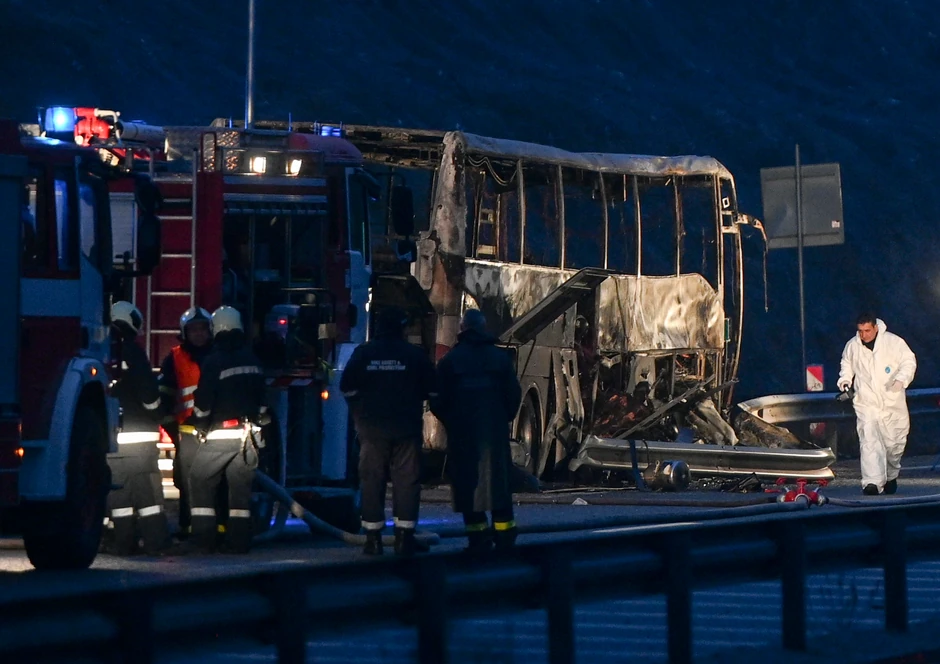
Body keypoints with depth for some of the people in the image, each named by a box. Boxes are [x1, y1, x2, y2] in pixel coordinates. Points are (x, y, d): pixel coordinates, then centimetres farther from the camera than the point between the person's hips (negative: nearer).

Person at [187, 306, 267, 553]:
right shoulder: (252, 360, 11)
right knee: (241, 487, 7)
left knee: (201, 482, 4)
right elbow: (261, 398, 19)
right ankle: (239, 540, 3)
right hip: (247, 434, 5)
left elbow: (203, 402, -10)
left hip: (220, 434, -5)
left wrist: (200, 425, 6)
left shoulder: (215, 361, -10)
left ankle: (203, 540, -3)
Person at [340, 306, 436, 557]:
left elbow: (347, 388, 2)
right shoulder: (415, 355, -3)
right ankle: (404, 536, 1)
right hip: (407, 428, -1)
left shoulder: (363, 353, -1)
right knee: (406, 480, 4)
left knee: (372, 480, 5)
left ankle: (373, 537, 3)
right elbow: (431, 390, 1)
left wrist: (359, 413, 18)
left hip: (372, 427, 1)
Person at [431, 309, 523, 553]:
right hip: (495, 430, 2)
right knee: (498, 480, 7)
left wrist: (450, 422, 13)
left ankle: (477, 535, -3)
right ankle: (504, 534, 6)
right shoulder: (500, 358, 3)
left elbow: (438, 400, -3)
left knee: (467, 480, 1)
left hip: (461, 432, -2)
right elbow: (514, 394, 1)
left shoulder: (449, 361, -1)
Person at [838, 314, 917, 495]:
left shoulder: (893, 342, -6)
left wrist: (902, 379, -18)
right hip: (866, 403, 0)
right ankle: (872, 482, -23)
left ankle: (891, 476, 34)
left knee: (894, 443, 9)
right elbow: (847, 364, 22)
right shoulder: (852, 346, 3)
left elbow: (909, 361, -1)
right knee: (869, 442, -16)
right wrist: (845, 379, 4)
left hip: (892, 403, 0)